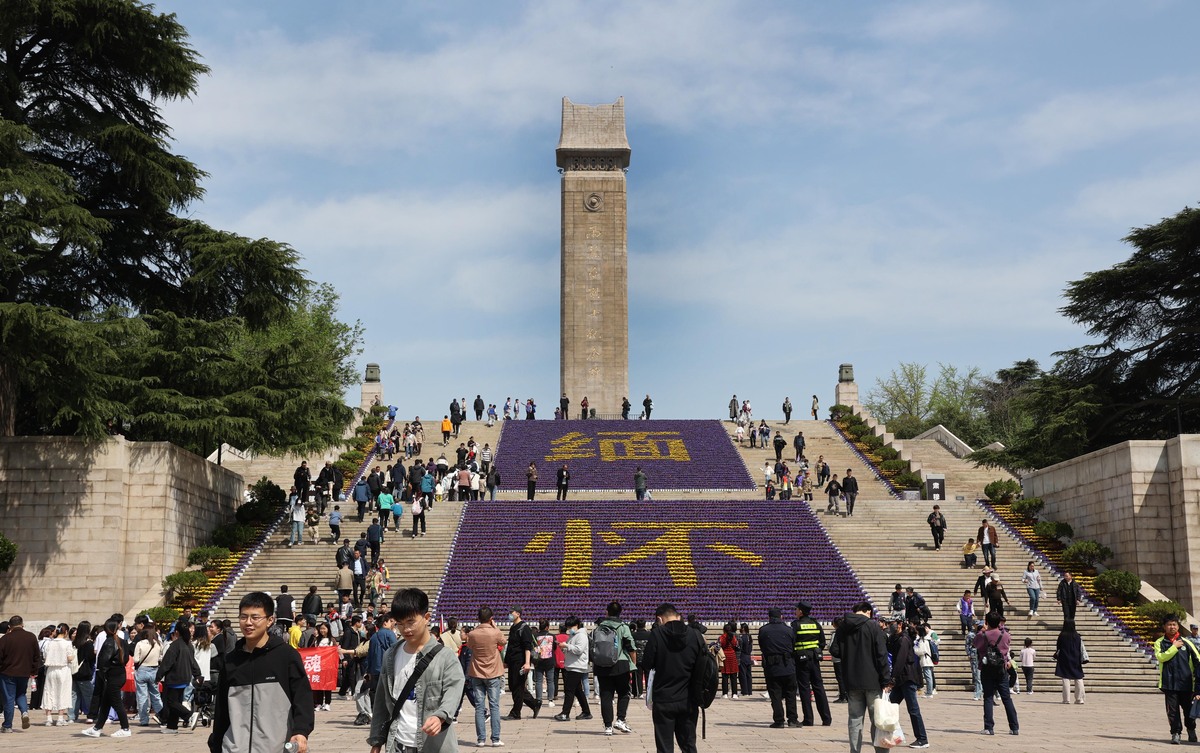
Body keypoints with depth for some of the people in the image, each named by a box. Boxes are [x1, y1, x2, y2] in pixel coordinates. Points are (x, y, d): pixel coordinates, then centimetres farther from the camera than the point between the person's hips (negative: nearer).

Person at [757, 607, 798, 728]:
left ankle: (778, 720, 1)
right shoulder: (788, 630, 1)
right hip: (788, 667, 1)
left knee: (775, 696, 3)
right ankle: (792, 719, 10)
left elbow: (761, 648, 9)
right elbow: (794, 647, 7)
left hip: (771, 668, -1)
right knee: (790, 695, 11)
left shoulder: (763, 630, -1)